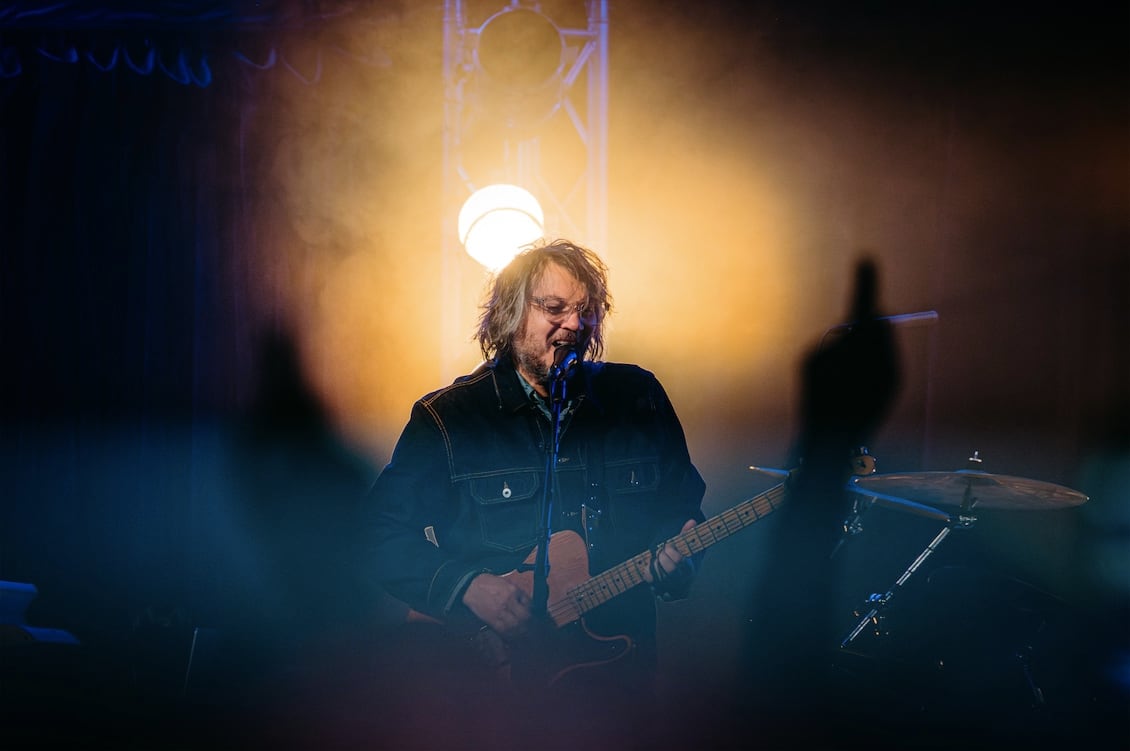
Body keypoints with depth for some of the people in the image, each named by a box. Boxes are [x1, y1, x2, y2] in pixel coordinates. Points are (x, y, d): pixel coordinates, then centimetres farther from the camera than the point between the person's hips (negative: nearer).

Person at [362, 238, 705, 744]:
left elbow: (684, 507, 17)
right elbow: (384, 537, 1)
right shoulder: (446, 418, 1)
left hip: (614, 657, 2)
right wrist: (467, 587, -13)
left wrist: (675, 561, -4)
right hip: (487, 667, -1)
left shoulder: (639, 398, 9)